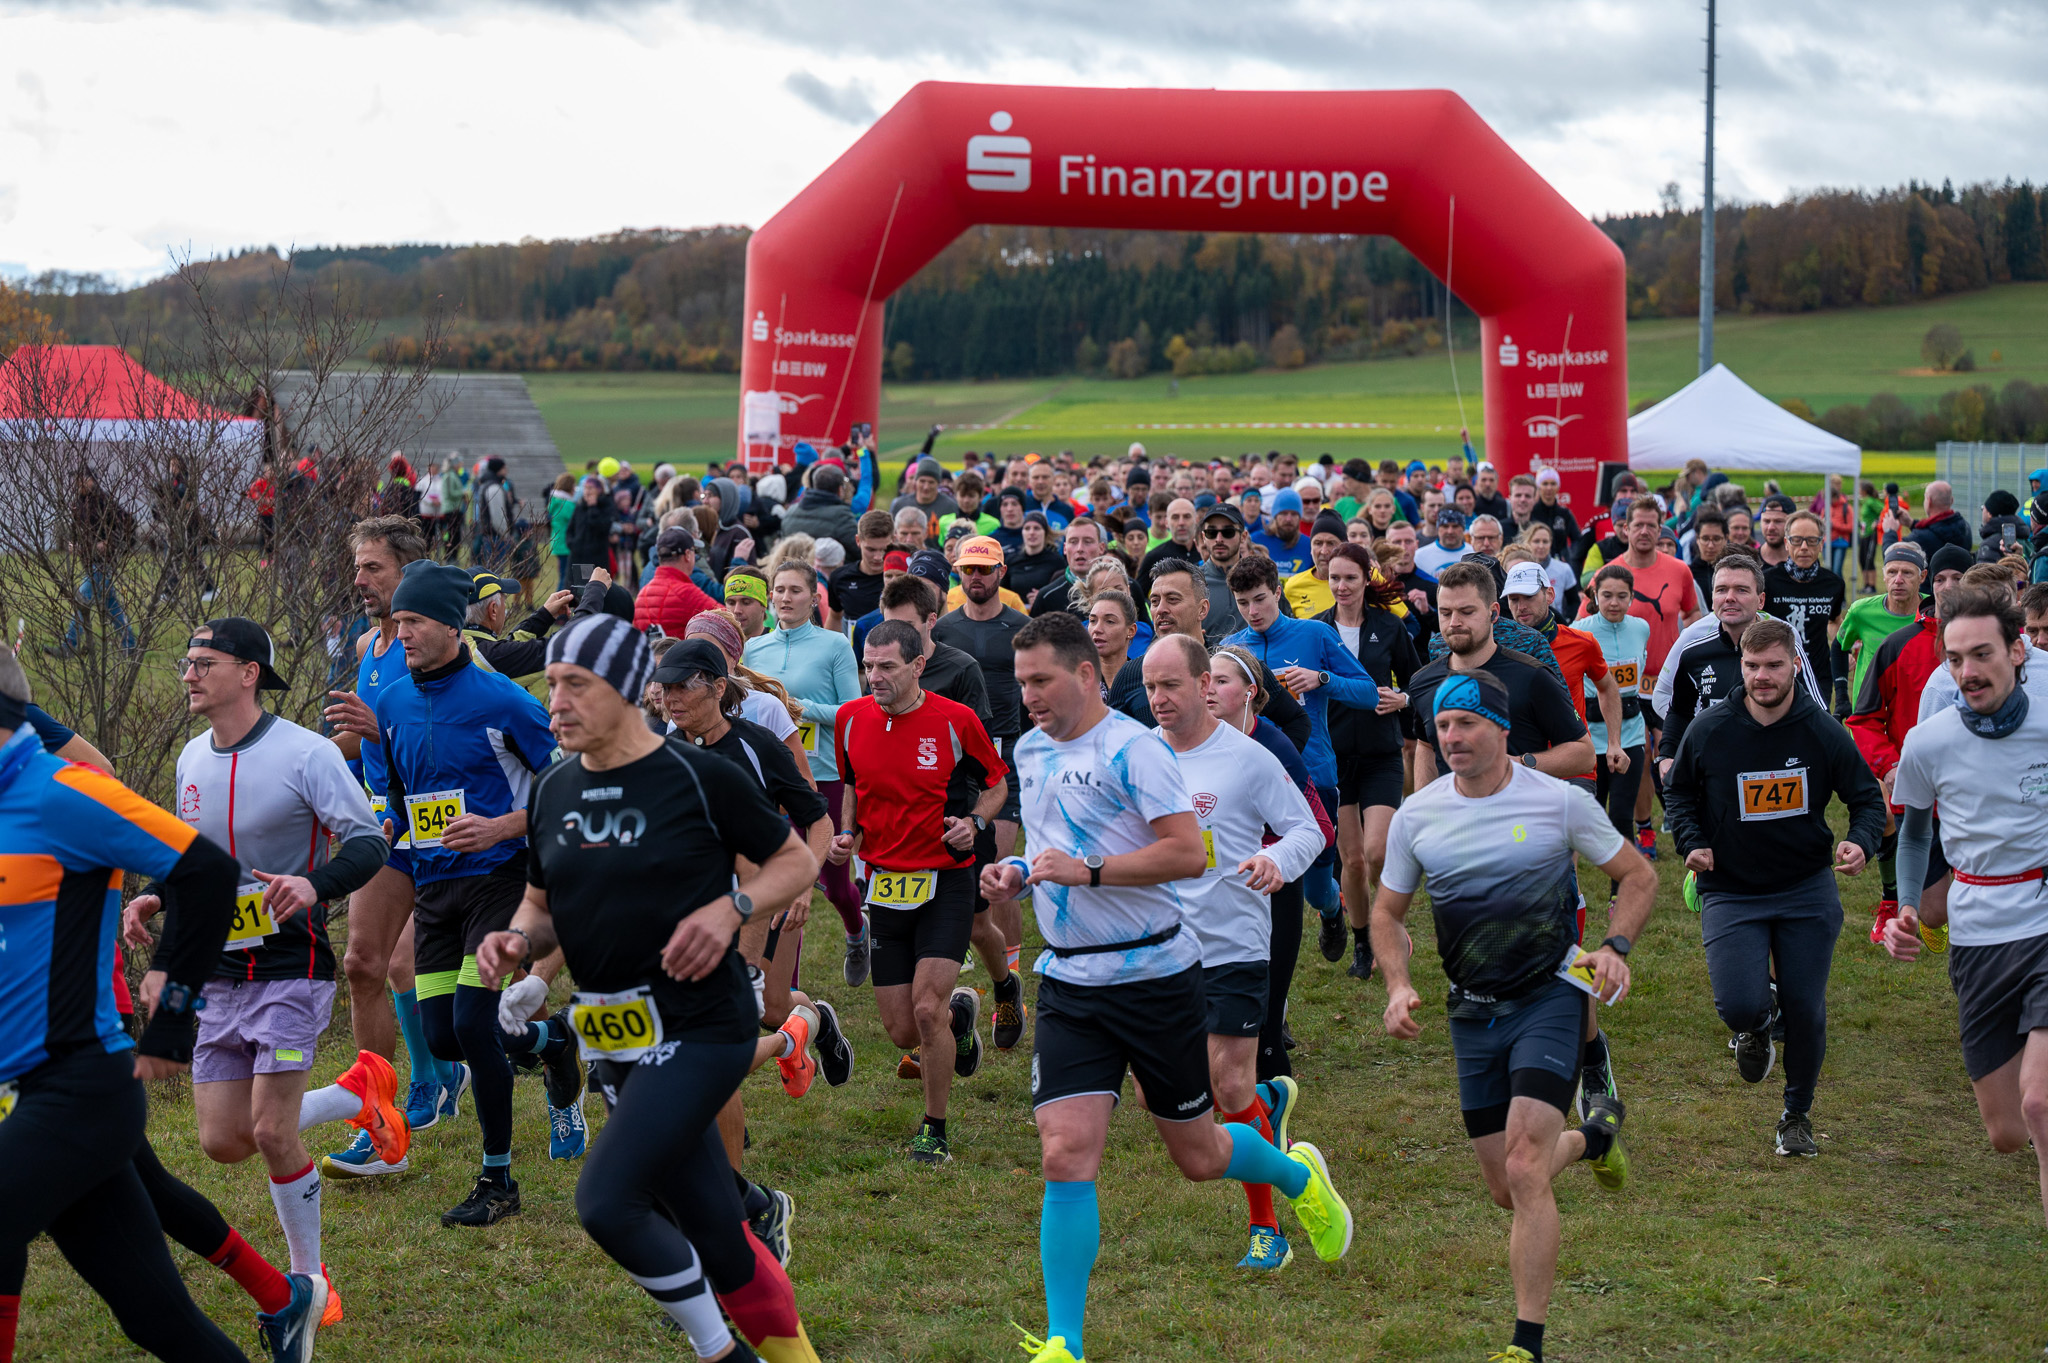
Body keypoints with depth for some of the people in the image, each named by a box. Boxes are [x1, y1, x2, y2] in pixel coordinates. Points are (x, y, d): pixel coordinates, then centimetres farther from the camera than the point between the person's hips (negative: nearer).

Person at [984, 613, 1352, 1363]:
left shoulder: (1134, 749, -13)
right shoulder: (1030, 750, 10)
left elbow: (1188, 853, -20)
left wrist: (1086, 871, -23)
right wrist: (1015, 871, 5)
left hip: (1154, 975, -5)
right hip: (1069, 983, 5)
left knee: (1198, 1157, 10)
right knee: (1066, 1155, -10)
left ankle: (1299, 1176, 44)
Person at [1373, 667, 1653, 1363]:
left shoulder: (1561, 801, -7)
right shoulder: (1415, 815, 1)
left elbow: (1638, 875, 5)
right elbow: (1387, 913, 13)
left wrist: (1615, 948, -11)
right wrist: (1398, 986, -5)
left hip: (1549, 997, -4)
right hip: (1472, 1013, 4)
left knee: (1523, 1168, -19)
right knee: (1507, 1189, 10)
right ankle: (1594, 1133, 44)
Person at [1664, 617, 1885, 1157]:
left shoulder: (1823, 733, -7)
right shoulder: (1707, 732, -8)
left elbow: (1868, 797, 3)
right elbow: (1678, 792, 10)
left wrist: (1862, 842, -17)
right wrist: (1691, 841, -8)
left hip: (1807, 891, 1)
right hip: (1731, 892, -1)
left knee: (1806, 1012, 2)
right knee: (1739, 1006, -18)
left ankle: (1797, 1114, 27)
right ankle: (1757, 1024, 23)